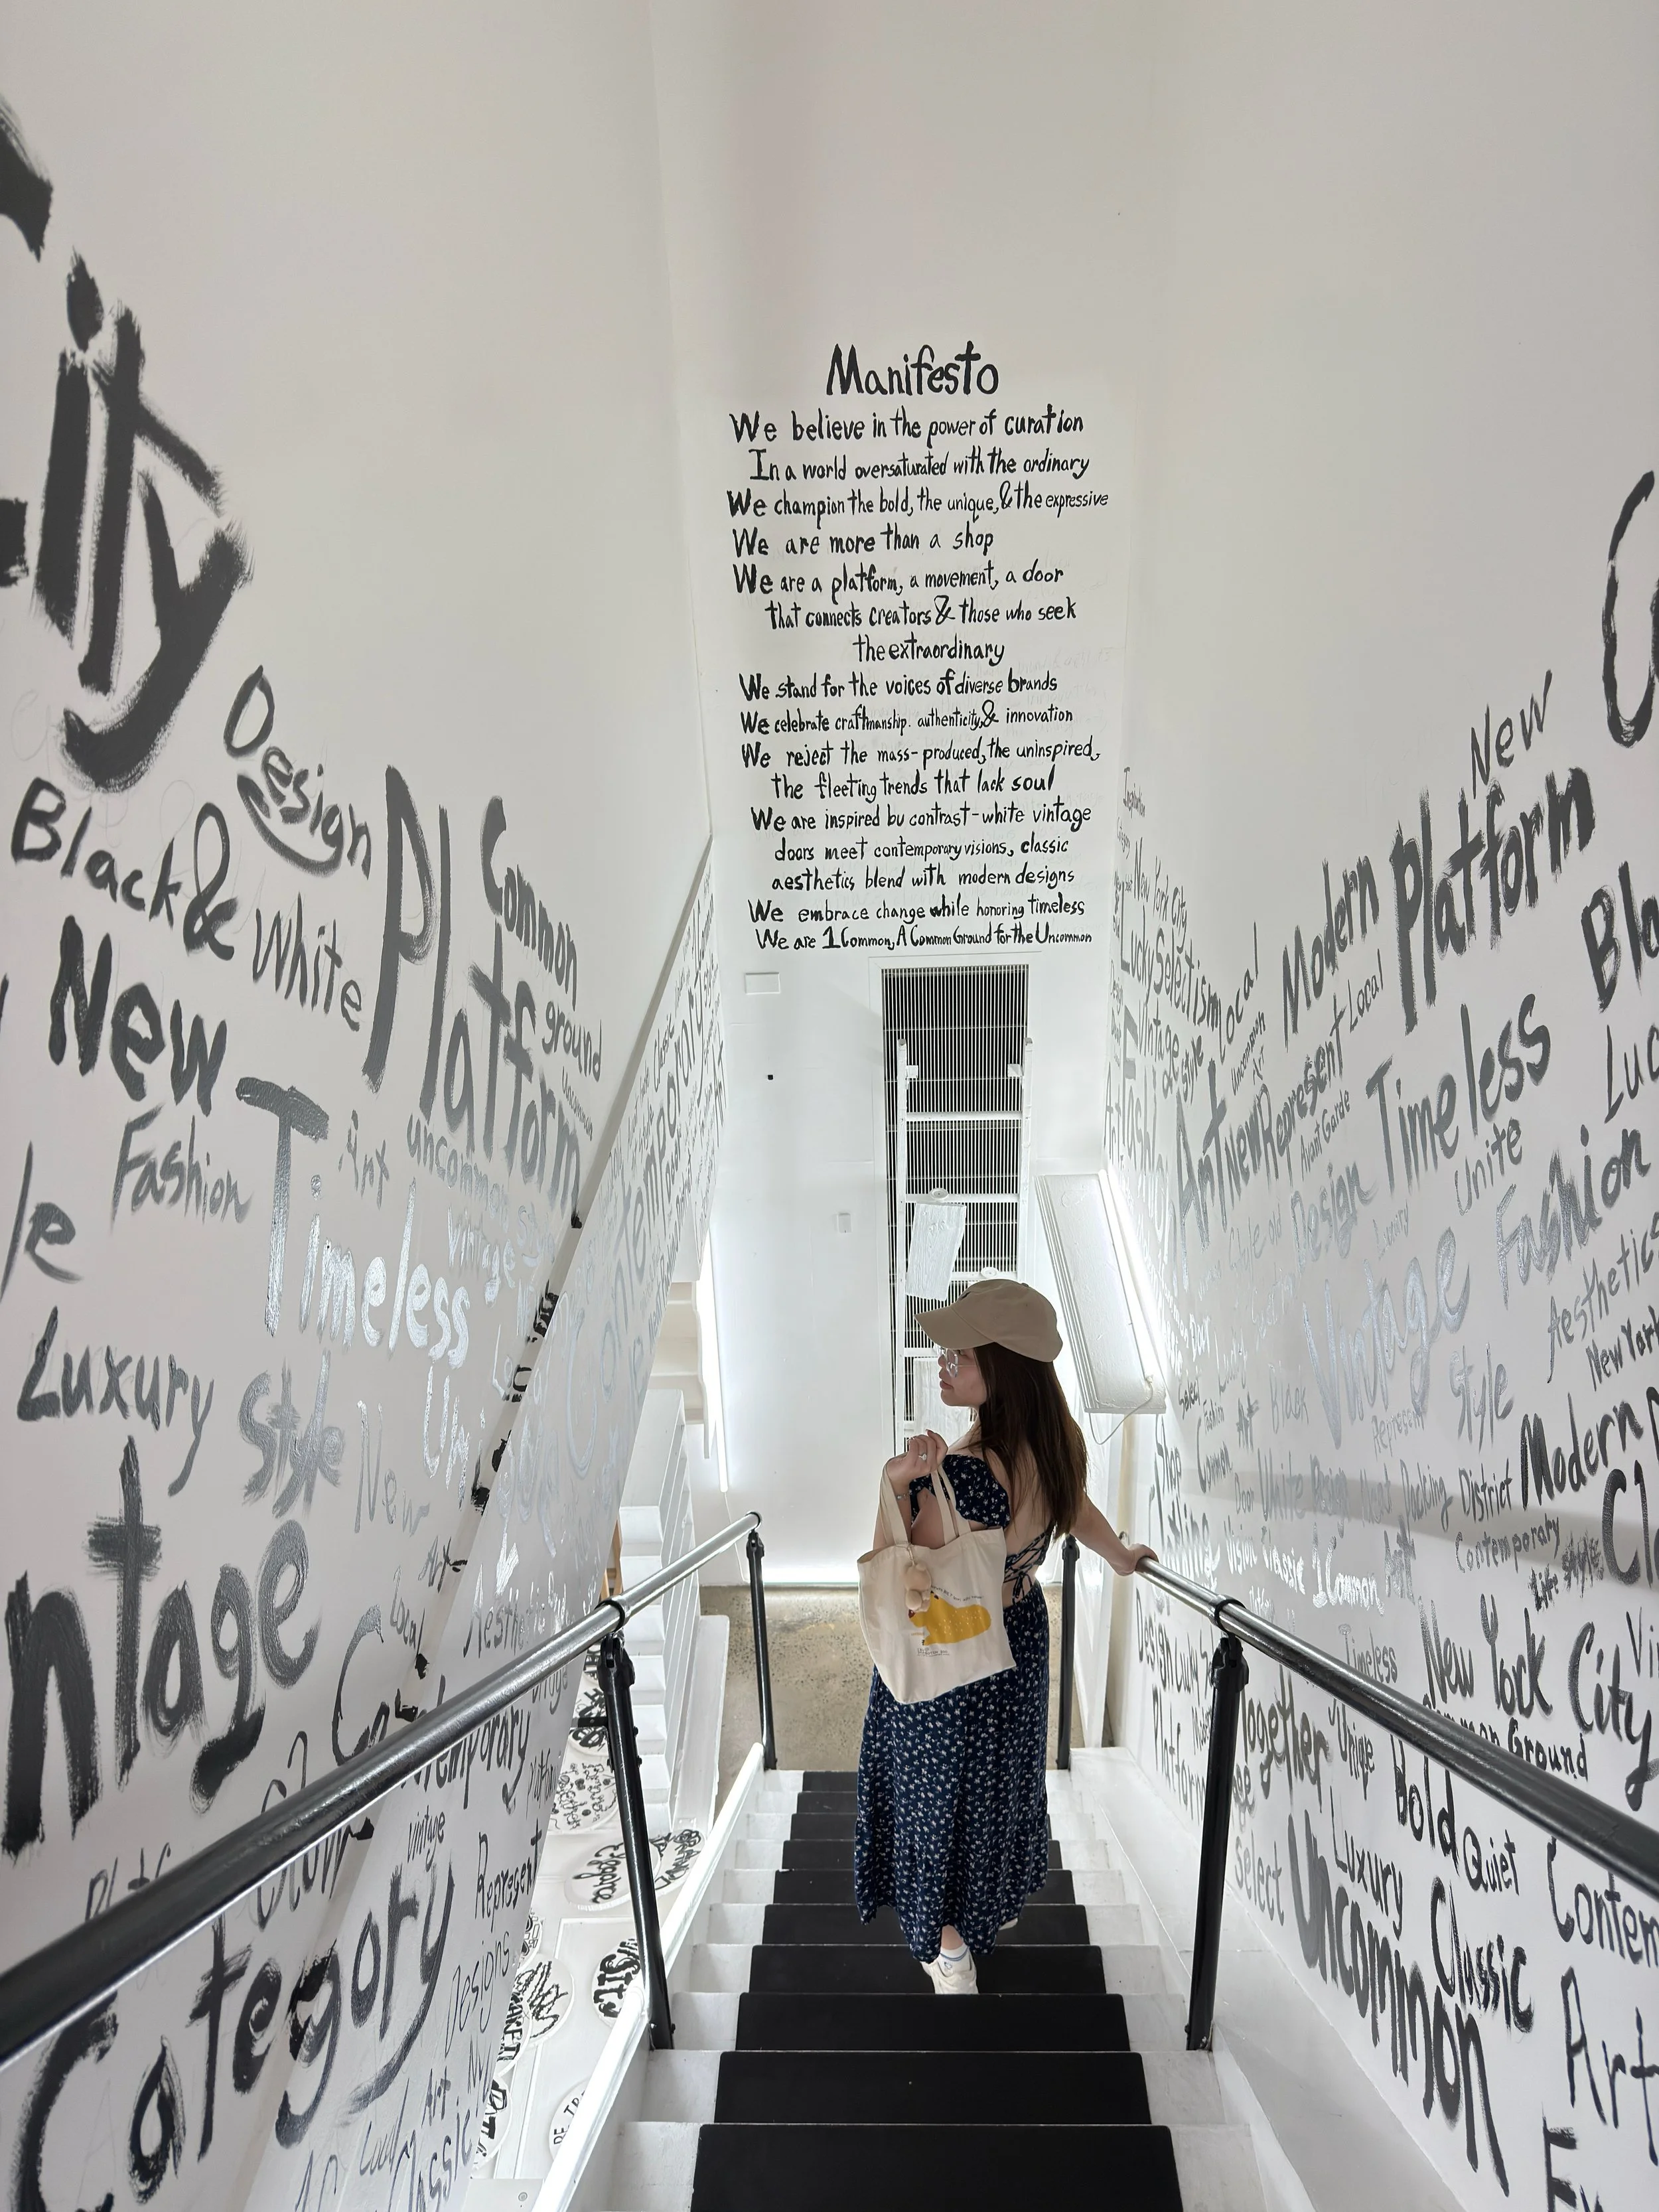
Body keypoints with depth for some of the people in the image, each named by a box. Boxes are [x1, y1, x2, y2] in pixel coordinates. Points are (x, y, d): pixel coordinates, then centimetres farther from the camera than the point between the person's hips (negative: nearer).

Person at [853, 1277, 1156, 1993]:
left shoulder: (964, 1475, -38)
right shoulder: (1056, 1441, -14)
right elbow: (1079, 1514, 6)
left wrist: (897, 1481, -40)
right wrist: (1122, 1558, 27)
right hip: (1019, 1644, 7)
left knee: (942, 1788, 16)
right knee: (1000, 1772, 29)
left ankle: (951, 1951, 35)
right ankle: (999, 1902, 53)